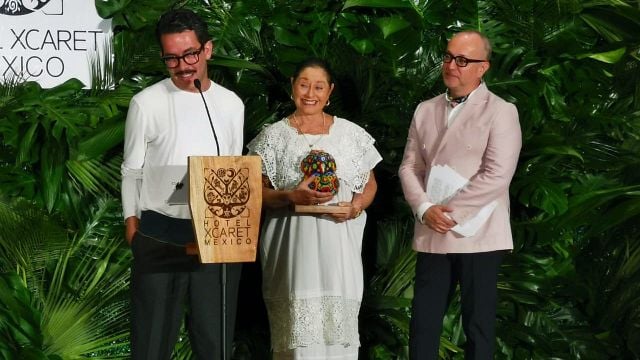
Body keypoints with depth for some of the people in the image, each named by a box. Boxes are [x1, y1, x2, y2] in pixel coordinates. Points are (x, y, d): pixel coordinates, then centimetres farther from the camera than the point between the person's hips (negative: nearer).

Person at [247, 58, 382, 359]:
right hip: (293, 247, -1)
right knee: (297, 329, -6)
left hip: (338, 247, 1)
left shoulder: (351, 134, 8)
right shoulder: (273, 136, 4)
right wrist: (291, 197, -14)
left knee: (338, 326, 0)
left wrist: (356, 206, -6)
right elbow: (257, 192, 4)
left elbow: (370, 183, 15)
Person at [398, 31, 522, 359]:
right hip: (432, 235, 5)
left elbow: (497, 175, -14)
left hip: (477, 236, -4)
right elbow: (409, 167, 8)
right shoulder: (425, 110, 12)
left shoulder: (500, 112, -4)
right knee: (423, 324, 7)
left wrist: (449, 211, -15)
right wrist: (425, 209, -10)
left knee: (478, 326, 5)